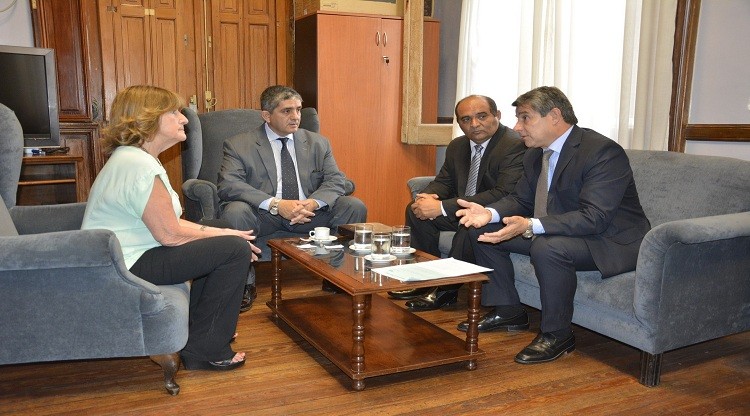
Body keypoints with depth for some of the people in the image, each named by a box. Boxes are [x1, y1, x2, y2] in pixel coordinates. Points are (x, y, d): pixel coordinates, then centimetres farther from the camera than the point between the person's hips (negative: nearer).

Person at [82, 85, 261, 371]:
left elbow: (169, 222, 10)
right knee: (236, 249, -13)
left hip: (123, 258, 11)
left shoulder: (132, 157, 12)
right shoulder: (140, 166, -22)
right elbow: (170, 235, -21)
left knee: (221, 242, 18)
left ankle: (199, 329, 25)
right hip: (128, 267, -11)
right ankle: (203, 349, -3)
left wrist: (220, 232, 1)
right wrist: (225, 234, -8)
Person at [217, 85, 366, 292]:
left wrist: (313, 202, -20)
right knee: (235, 211, -33)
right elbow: (228, 185, -13)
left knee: (355, 207, -16)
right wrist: (276, 204, -26)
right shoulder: (238, 145, 0)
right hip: (263, 213, -3)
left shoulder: (318, 143, 12)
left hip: (309, 211, 3)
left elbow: (335, 180, 4)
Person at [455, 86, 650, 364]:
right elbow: (521, 199, 11)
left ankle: (557, 334, -17)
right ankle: (507, 311, 14)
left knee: (547, 247, -38)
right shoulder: (536, 154, 4)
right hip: (554, 233, 9)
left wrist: (530, 226, -41)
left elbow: (594, 218, -32)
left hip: (612, 242, -9)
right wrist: (490, 213, -12)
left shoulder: (603, 152, -23)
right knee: (483, 232, 3)